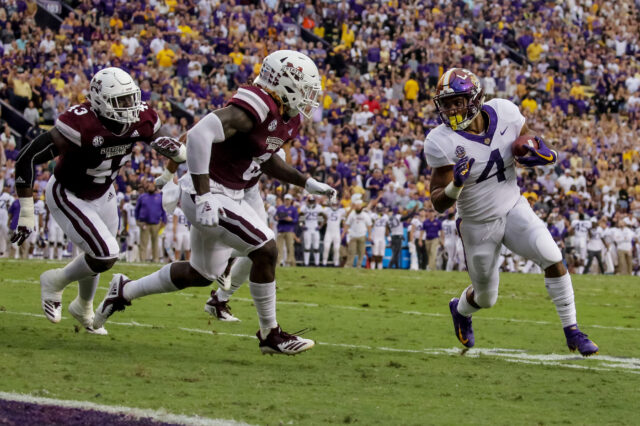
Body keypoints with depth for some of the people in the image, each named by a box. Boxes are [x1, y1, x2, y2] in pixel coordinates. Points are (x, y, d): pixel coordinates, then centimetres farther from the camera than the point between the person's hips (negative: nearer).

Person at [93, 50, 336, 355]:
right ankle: (270, 334, 0)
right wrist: (204, 198, -33)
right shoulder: (255, 107, -25)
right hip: (210, 194, -10)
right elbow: (199, 135, -33)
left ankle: (125, 291, 38)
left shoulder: (284, 117, 6)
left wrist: (306, 183, 14)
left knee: (202, 274, 22)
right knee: (265, 250, -14)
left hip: (226, 195, 10)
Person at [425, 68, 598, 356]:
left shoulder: (503, 113, -13)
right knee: (486, 297, 13)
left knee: (552, 257, -21)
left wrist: (541, 155, -19)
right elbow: (439, 204, -20)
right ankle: (460, 309, 51)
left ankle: (572, 332, -10)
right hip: (478, 224, -2)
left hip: (513, 208, 2)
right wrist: (455, 184, -41)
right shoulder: (442, 143, -22)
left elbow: (526, 152, 5)